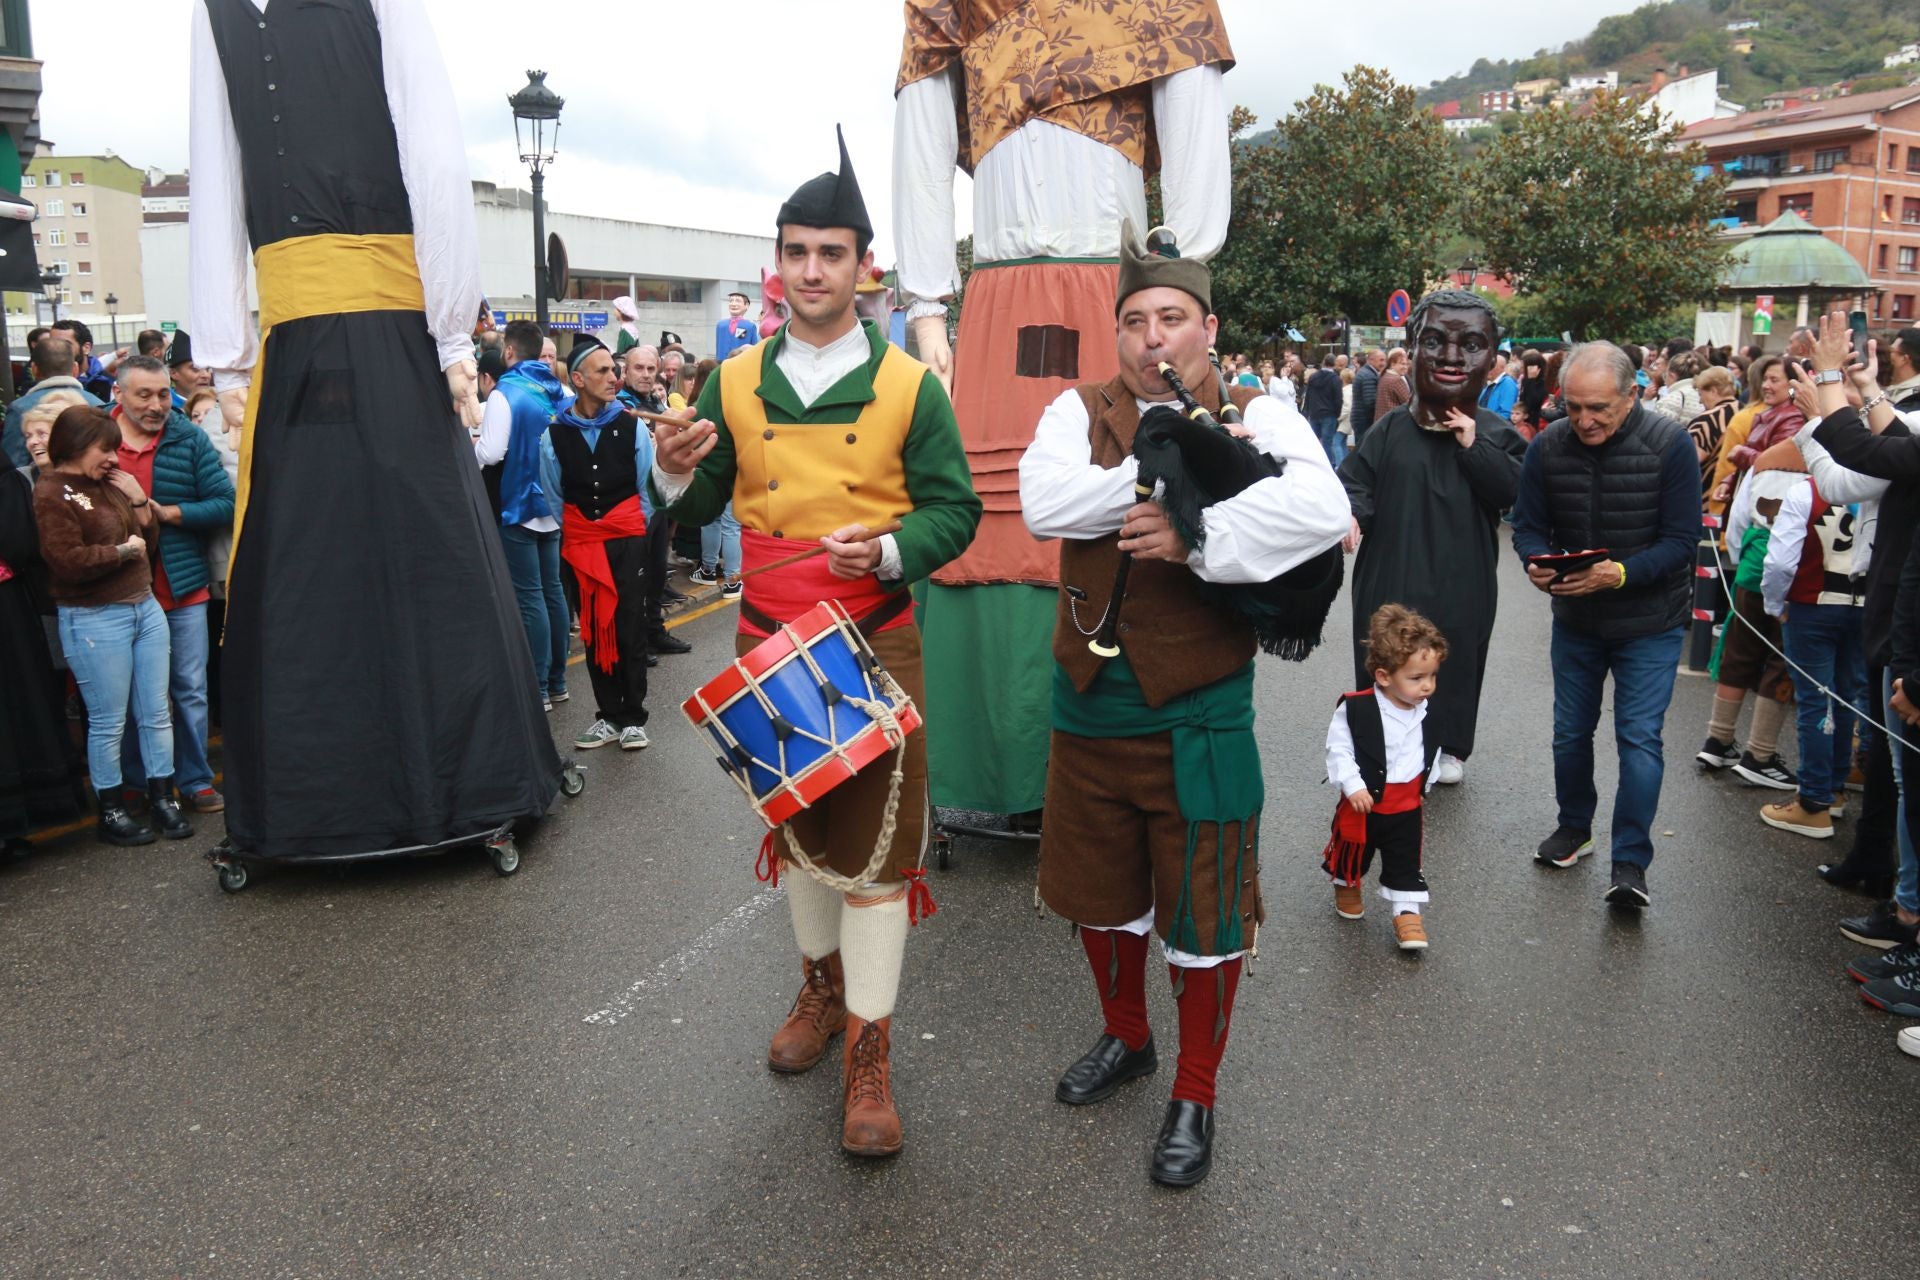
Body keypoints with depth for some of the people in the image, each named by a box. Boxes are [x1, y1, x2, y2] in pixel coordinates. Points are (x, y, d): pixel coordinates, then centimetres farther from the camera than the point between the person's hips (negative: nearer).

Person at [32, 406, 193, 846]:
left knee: (156, 713, 10)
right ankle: (111, 811, 14)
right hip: (95, 620, -7)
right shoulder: (51, 493, -9)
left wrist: (138, 499, 3)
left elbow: (146, 535, 19)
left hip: (144, 608, 7)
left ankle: (162, 798, 19)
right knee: (108, 723, 2)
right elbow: (67, 562, -19)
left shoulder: (106, 483, 12)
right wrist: (123, 551, -10)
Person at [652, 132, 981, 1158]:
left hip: (874, 646, -3)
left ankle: (869, 1053, 10)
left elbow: (955, 509, -3)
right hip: (768, 641, 4)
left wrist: (888, 550, -22)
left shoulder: (908, 385, -4)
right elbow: (700, 509, 10)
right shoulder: (735, 382, 4)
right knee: (793, 822, 18)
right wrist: (677, 475, -13)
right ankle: (821, 983, 40)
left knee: (874, 840, -2)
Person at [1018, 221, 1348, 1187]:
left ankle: (1195, 1095, 28)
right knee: (1099, 891, 20)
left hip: (1199, 715, -3)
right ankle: (1125, 1037, 46)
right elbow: (1043, 503, -17)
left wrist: (1198, 534, -29)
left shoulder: (1257, 417, -4)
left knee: (1203, 910, 7)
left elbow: (1321, 509, -22)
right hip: (1091, 703, 3)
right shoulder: (1080, 412, 3)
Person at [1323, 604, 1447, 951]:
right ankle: (1347, 885, 47)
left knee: (1406, 862, 7)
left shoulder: (1430, 712, -6)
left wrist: (1425, 781, 16)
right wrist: (1353, 785, -23)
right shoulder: (1355, 708, -23)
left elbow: (1432, 751, 10)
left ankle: (1407, 912, 18)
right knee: (1352, 851, 20)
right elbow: (1339, 748, -18)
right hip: (1363, 803, -2)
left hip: (1407, 807, 3)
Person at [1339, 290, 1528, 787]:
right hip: (1391, 576, 0)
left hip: (1460, 583, 0)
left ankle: (1449, 746, 32)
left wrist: (1474, 447, -18)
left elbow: (1516, 491, -12)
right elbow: (1355, 479, -3)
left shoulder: (1496, 434, -1)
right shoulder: (1391, 429, -1)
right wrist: (1350, 513, -24)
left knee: (1455, 662, 12)